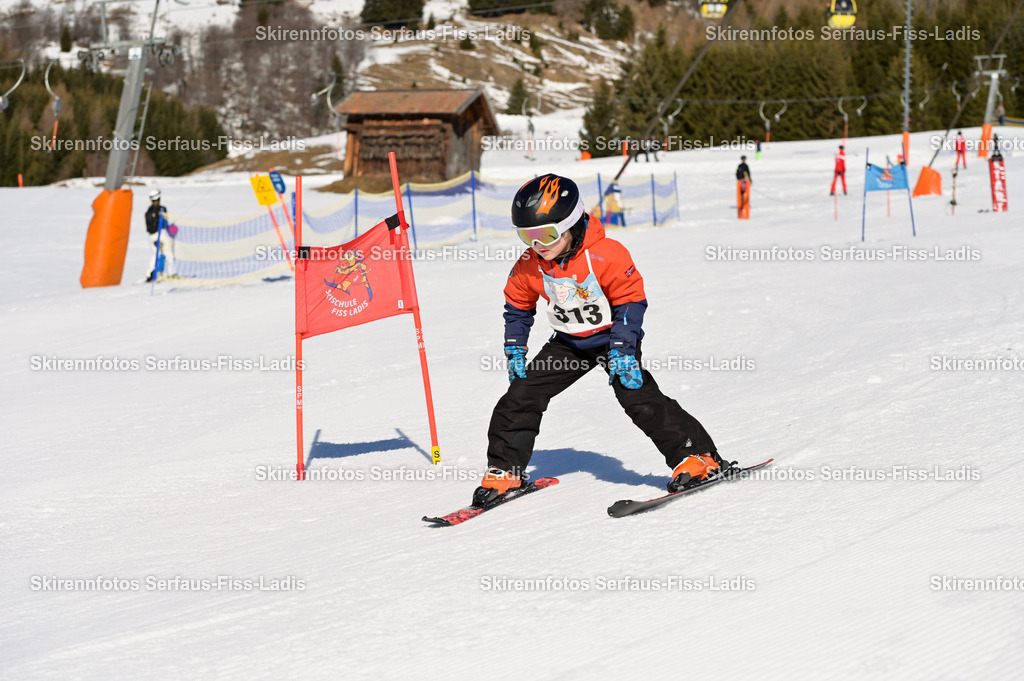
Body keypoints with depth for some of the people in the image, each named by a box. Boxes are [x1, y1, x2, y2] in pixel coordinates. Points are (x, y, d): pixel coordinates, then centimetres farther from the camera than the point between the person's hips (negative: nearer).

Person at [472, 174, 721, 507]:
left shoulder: (606, 255, -25)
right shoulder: (528, 267, -10)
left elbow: (631, 301, -18)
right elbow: (518, 308, 9)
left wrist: (622, 349, -25)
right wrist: (514, 350, 3)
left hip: (611, 337, -5)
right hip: (569, 343, 5)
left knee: (636, 394, -22)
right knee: (522, 393, -5)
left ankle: (697, 455, -14)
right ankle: (505, 469, 10)